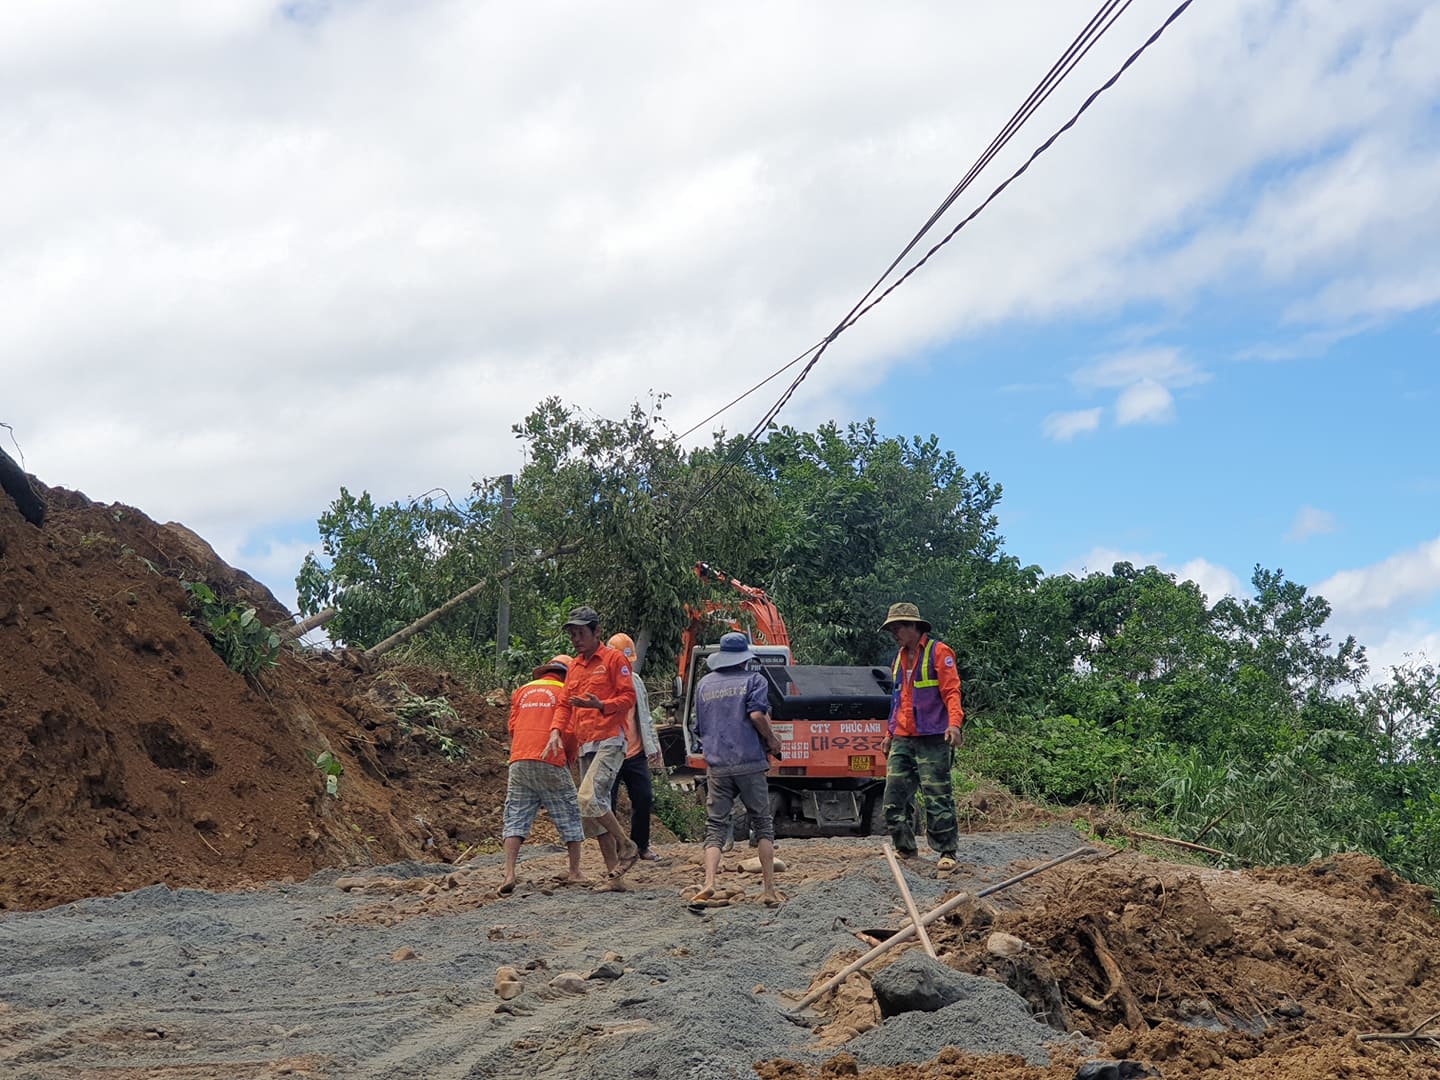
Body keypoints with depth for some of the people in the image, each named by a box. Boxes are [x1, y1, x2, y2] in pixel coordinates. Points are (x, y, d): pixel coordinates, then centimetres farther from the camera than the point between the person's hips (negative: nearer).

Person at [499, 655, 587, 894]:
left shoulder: (522, 692, 17)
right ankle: (575, 872, 14)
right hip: (550, 762, -3)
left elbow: (512, 728, 14)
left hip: (519, 760, 3)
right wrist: (570, 758, 17)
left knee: (516, 817, 3)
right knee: (569, 815, 10)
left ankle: (509, 874, -10)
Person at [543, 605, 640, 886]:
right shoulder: (575, 666, 20)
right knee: (593, 814, 5)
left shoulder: (613, 658, -2)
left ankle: (627, 847, -6)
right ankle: (614, 876, 8)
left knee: (589, 797, -24)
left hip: (610, 742, -8)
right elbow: (564, 703, 17)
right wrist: (557, 731, 0)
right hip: (585, 746, 8)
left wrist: (600, 705, -24)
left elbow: (628, 697, -8)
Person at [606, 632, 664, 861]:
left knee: (644, 799, 5)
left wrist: (652, 747, 18)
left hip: (636, 754, 5)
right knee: (607, 803, -2)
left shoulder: (636, 681, 13)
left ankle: (641, 846, 19)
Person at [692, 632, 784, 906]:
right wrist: (772, 741, 1)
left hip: (716, 767, 3)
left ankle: (709, 883, -18)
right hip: (749, 763, -3)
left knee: (715, 827, 3)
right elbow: (757, 714, -13)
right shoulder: (753, 679, 3)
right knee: (763, 824, 7)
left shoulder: (704, 684, 15)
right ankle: (770, 890, 3)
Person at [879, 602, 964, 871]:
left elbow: (951, 691, -12)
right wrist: (891, 733, 26)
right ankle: (905, 849, 15)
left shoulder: (938, 652, -4)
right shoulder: (900, 658, 20)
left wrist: (954, 723, -26)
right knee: (894, 797, 3)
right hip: (903, 740, 8)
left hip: (932, 740, -7)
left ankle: (947, 852, 1)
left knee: (938, 798, -6)